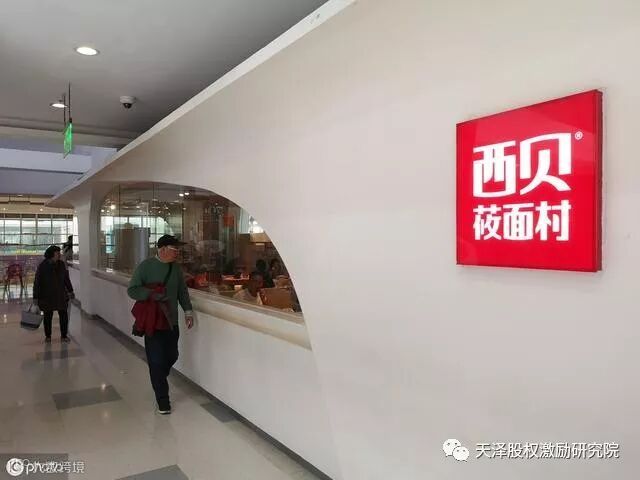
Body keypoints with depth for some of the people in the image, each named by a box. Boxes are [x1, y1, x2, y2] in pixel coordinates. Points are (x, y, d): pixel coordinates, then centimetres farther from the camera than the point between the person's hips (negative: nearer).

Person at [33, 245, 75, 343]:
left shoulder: (61, 264, 0)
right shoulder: (42, 266, -11)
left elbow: (66, 279, 11)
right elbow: (37, 282, -8)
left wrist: (70, 291, 14)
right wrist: (35, 297, -8)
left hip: (61, 295, 3)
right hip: (47, 296, -3)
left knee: (64, 315, 2)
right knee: (48, 316, 10)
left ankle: (64, 335, 16)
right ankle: (48, 336, 26)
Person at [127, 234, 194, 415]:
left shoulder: (176, 269, 6)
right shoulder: (146, 266, -10)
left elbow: (183, 292, 15)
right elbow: (132, 290, -12)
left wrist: (188, 311, 7)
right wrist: (151, 294, -26)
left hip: (171, 322, 5)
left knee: (172, 356, 12)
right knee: (157, 361, 0)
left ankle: (158, 382, 42)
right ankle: (162, 401, 13)